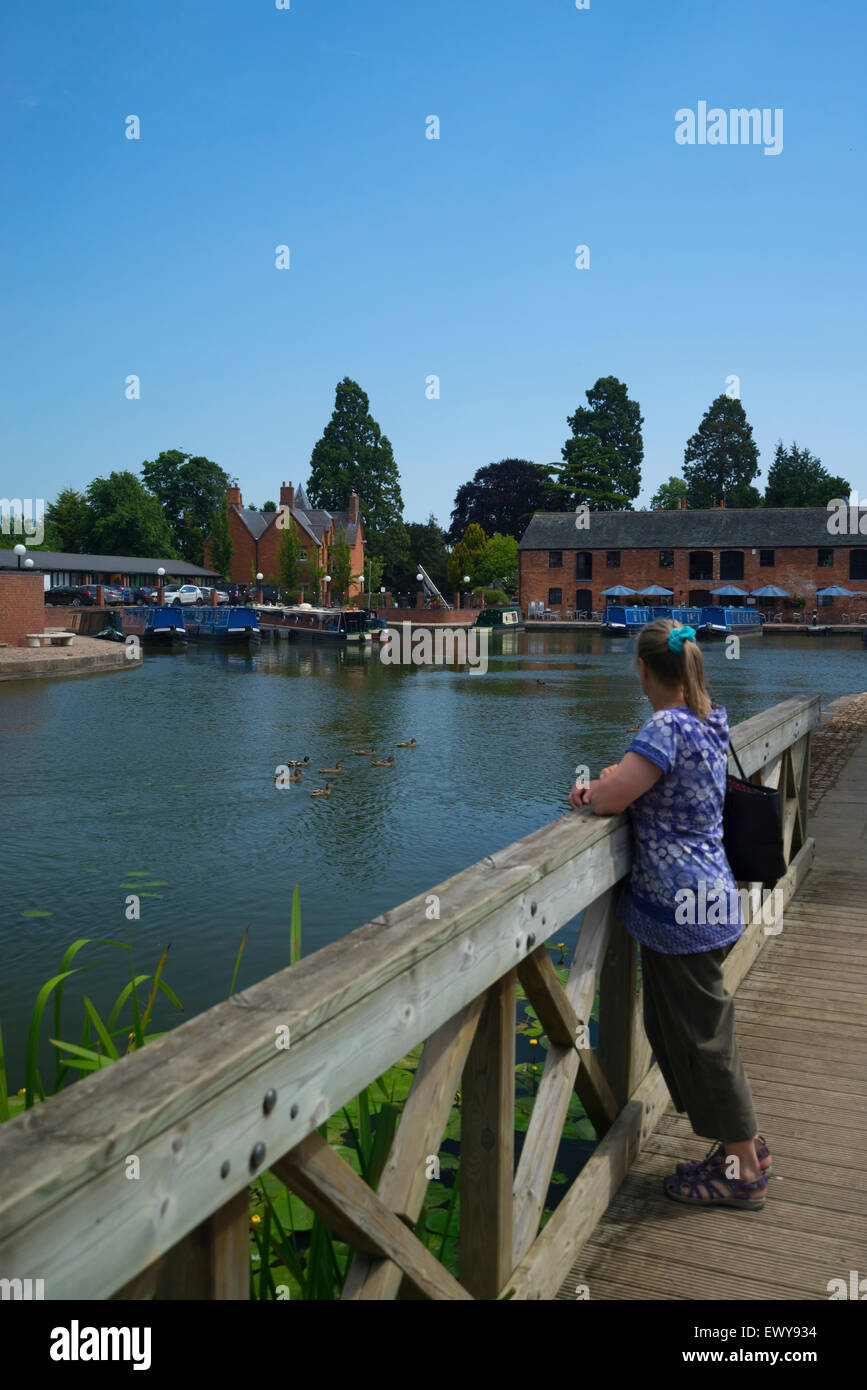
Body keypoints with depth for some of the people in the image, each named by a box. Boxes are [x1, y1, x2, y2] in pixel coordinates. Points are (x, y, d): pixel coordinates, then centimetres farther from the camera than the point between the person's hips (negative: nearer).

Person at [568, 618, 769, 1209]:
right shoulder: (709, 722, 7)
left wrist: (595, 788, -3)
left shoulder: (668, 727, -23)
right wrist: (608, 782, 0)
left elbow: (610, 799, -25)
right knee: (676, 1027, 22)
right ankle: (744, 1140, 36)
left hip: (684, 909, -9)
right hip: (705, 900, 9)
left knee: (703, 1035, 6)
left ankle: (743, 1170, 23)